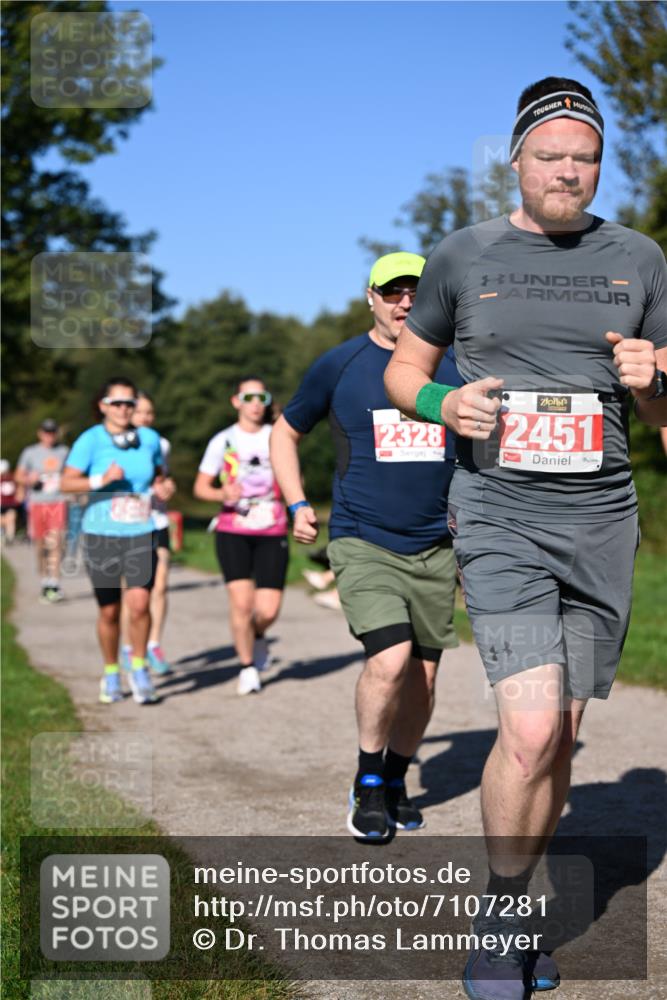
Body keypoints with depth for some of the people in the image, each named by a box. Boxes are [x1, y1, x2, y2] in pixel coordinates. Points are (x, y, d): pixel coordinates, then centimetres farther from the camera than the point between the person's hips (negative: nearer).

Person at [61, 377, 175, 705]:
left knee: (139, 603, -17)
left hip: (141, 534, 1)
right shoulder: (91, 440, -4)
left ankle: (139, 667, 3)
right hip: (101, 534, -1)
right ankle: (111, 674, 27)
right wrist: (102, 480, -23)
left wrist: (162, 488, 2)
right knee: (109, 611, 7)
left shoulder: (149, 439, 6)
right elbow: (67, 482, -10)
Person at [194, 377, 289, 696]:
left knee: (268, 609, -7)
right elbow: (200, 487, 5)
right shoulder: (223, 441, 3)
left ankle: (257, 636, 31)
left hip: (272, 533, 1)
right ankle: (247, 668, 8)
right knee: (241, 601, -13)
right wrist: (223, 494, -15)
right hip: (233, 532, -1)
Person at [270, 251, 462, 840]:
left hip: (434, 549, 3)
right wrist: (298, 505, 2)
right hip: (363, 544, -3)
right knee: (390, 661, -20)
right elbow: (286, 433, 12)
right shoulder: (339, 366, 0)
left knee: (422, 678, 7)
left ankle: (395, 782, 30)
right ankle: (368, 785, 1)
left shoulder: (453, 370, 5)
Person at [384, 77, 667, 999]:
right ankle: (502, 918, 8)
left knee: (559, 737, 8)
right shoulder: (464, 257, 4)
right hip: (500, 518, -3)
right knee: (530, 730, -16)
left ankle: (511, 919, 27)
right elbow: (405, 366, 14)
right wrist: (444, 403, -8)